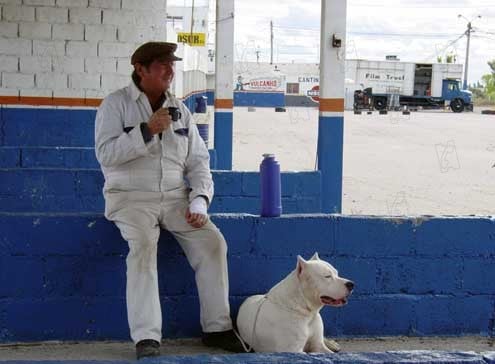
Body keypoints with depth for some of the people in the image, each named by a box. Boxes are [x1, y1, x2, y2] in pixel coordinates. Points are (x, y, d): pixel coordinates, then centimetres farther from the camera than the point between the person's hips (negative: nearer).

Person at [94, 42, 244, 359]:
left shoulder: (180, 110, 12)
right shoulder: (116, 104, -1)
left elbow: (198, 161, 9)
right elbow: (106, 154, -12)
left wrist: (199, 202, -6)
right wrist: (147, 130, -20)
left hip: (175, 197, 4)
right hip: (132, 197, -4)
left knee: (213, 240, -17)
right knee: (143, 244, -32)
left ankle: (217, 327, -6)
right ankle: (146, 337, -29)